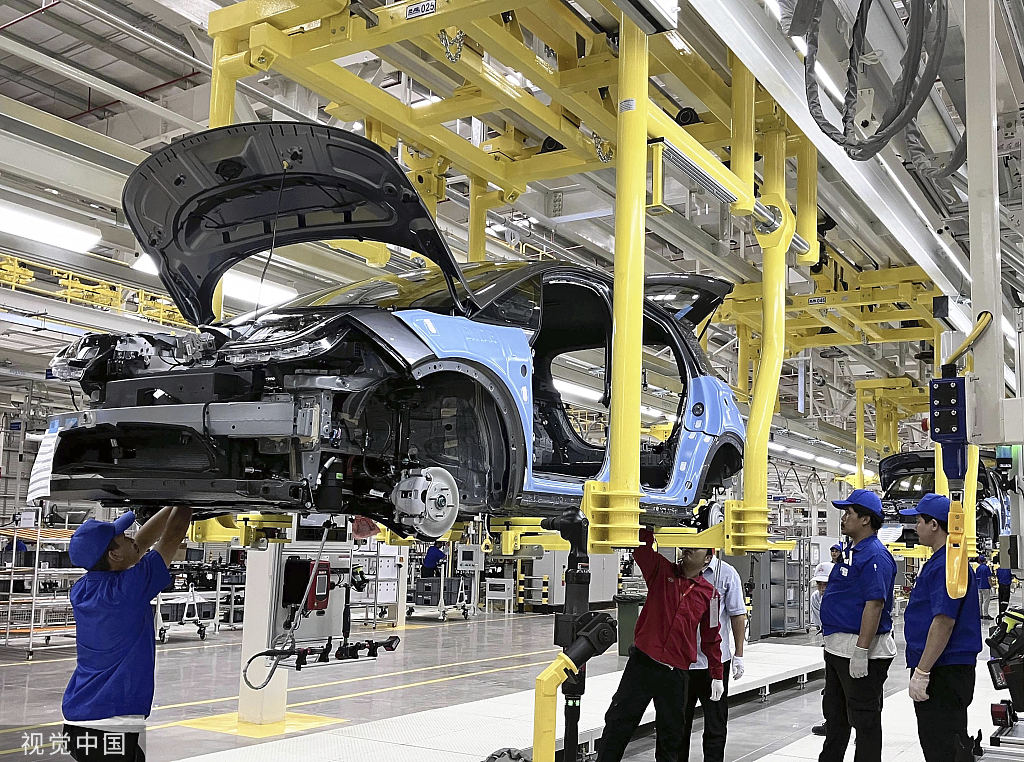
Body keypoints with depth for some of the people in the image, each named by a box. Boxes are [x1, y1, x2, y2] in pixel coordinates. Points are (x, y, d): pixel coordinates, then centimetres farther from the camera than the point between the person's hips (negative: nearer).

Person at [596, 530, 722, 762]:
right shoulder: (662, 571, 4)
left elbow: (711, 638, 13)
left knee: (671, 734, 11)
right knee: (618, 721, 2)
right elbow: (642, 546, -10)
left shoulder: (708, 592, 7)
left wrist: (717, 675, 14)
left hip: (676, 673, 1)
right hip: (642, 663, -1)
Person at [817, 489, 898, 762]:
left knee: (864, 717, 0)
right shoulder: (852, 551, 13)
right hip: (838, 647, 11)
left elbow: (874, 604, -25)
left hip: (861, 649, -11)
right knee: (834, 713, 21)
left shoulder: (874, 556, -19)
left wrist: (861, 651, -28)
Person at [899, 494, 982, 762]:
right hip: (943, 669, 11)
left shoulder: (947, 564, -18)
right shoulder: (941, 561, 16)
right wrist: (921, 669, 25)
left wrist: (922, 672, -24)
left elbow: (944, 622, -25)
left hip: (943, 671, -11)